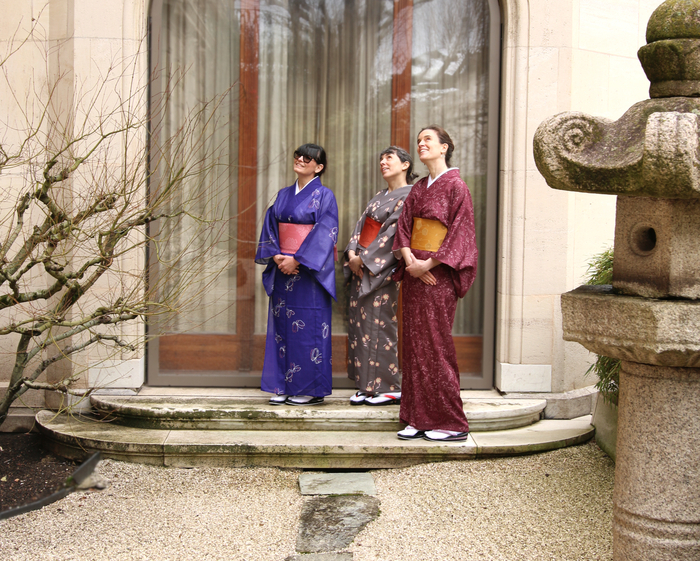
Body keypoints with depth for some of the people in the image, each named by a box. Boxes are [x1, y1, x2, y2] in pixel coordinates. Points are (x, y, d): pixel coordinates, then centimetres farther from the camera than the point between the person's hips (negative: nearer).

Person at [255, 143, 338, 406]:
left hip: (310, 270, -6)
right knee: (281, 325, 6)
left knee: (309, 327, -4)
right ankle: (283, 387, 14)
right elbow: (270, 226, 11)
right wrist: (276, 256, -6)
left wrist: (297, 259, -16)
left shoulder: (324, 195, -3)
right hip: (282, 269, 6)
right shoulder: (283, 195, 15)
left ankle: (312, 389, 4)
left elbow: (325, 233, -12)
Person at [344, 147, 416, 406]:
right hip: (362, 268, 8)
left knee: (384, 325, -7)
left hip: (384, 270, -8)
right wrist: (352, 253, -4)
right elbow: (361, 224, 14)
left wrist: (364, 259, -14)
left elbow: (395, 232, -15)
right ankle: (366, 385, 11)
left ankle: (392, 387, 1)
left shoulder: (408, 196, -6)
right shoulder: (379, 197, 21)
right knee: (360, 325, 5)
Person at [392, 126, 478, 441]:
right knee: (414, 342, 5)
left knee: (435, 344, -6)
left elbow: (460, 232, -12)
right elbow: (403, 226, 9)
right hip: (414, 272, 7)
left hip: (438, 274, -7)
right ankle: (419, 418, 11)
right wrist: (410, 261, -9)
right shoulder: (418, 189, 15)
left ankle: (451, 423, 2)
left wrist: (427, 264, -16)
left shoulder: (455, 186, -5)